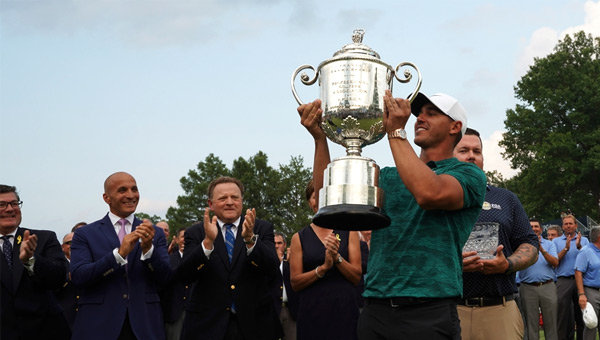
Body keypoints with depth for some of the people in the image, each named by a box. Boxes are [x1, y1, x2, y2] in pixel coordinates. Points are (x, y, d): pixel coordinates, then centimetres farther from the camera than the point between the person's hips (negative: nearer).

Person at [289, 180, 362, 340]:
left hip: (344, 309, 0)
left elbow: (357, 277, 2)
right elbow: (295, 283, 0)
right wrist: (323, 268, -14)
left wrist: (337, 257, -14)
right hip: (312, 312, 0)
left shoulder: (349, 232, 7)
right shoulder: (299, 238, 6)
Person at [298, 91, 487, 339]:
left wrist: (396, 132, -15)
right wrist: (319, 137, -1)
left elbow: (429, 193, -21)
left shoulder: (469, 174, 0)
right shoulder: (389, 177, 17)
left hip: (429, 312, -5)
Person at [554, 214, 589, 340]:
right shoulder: (556, 241, 14)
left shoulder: (584, 240, 14)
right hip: (563, 281, -1)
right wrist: (566, 248, -9)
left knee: (581, 313, 3)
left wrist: (579, 247, -15)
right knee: (563, 311, -4)